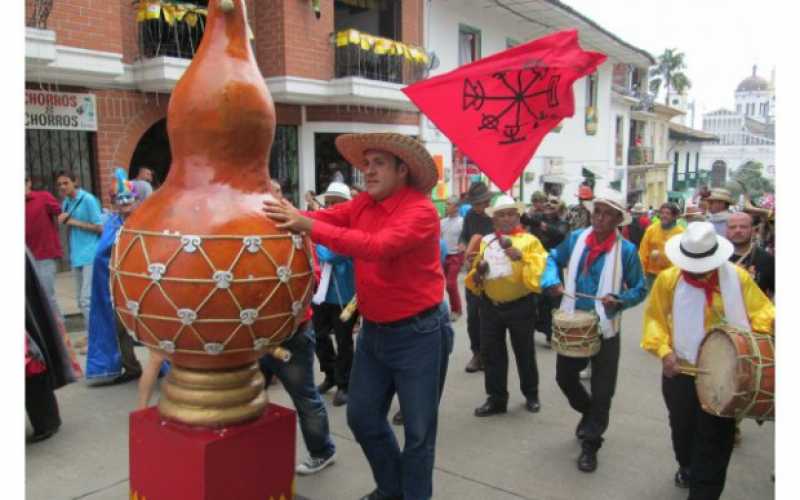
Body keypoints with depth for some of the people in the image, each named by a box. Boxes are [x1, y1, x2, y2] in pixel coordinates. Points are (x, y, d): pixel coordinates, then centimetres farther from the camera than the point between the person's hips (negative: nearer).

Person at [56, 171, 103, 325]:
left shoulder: (88, 199, -9)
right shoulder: (66, 202, 12)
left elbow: (99, 227, -10)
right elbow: (66, 224, 20)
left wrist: (75, 222, -13)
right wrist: (62, 220, 0)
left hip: (91, 256, -8)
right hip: (76, 256, 8)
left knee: (87, 299, -11)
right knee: (81, 301, 12)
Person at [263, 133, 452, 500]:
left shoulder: (421, 211, -20)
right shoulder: (364, 204, 3)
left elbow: (378, 246, -35)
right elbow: (327, 216, -8)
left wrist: (309, 227, -40)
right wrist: (290, 218, -27)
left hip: (418, 333, -7)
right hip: (373, 330, 7)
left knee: (418, 429, 7)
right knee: (362, 417, 17)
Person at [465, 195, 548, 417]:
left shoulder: (529, 241, -5)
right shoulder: (486, 241, 8)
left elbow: (540, 272, -16)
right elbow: (475, 280, 13)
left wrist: (522, 258, -28)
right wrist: (478, 270, -9)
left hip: (520, 306, -4)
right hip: (491, 306, 4)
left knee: (524, 352, 11)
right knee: (491, 353, 8)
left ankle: (531, 395, 31)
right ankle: (496, 399, 22)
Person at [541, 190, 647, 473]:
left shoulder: (626, 250, -10)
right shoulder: (576, 238, -2)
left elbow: (639, 289, -3)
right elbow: (554, 258, 13)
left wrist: (619, 300, -23)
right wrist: (552, 281, -6)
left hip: (605, 328, -3)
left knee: (602, 391, 5)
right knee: (564, 377, 16)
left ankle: (590, 444, 20)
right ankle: (587, 412, 45)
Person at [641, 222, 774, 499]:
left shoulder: (737, 277, -9)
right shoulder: (668, 278, -10)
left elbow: (760, 309, -3)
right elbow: (654, 317, -4)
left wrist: (769, 322, -25)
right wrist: (664, 350, -17)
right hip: (680, 372, 1)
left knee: (715, 442, 4)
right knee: (683, 428, 23)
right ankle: (687, 468, 53)